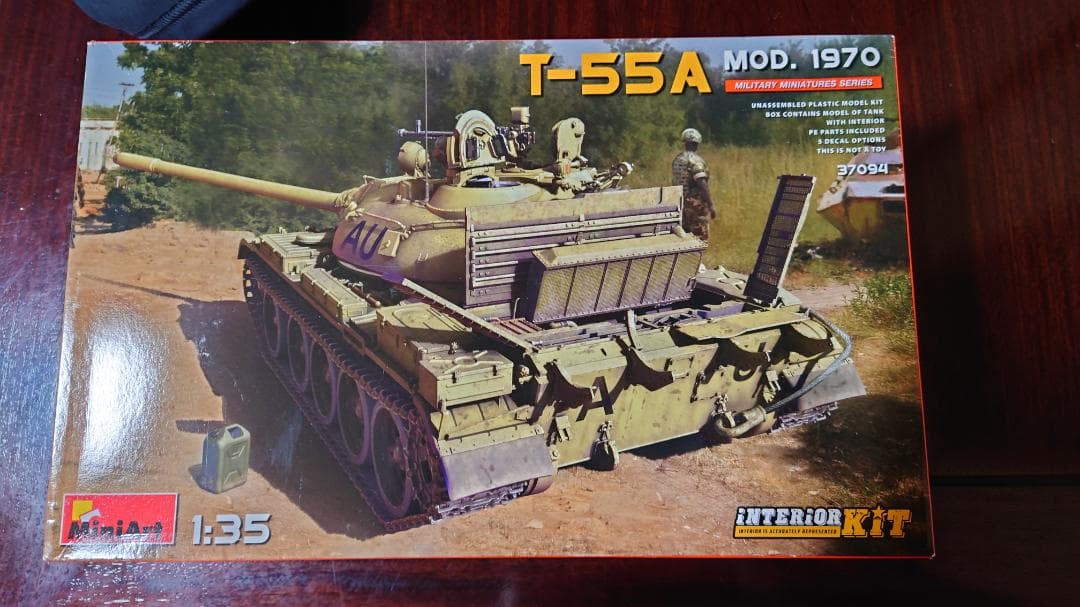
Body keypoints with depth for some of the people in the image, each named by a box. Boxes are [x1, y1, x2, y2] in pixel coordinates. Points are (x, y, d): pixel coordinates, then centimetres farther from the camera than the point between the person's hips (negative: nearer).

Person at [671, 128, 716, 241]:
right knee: (700, 239, -2)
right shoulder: (696, 161, -14)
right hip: (696, 205, -8)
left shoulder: (676, 160, 9)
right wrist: (711, 205, -20)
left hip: (681, 203, 8)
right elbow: (702, 185, -22)